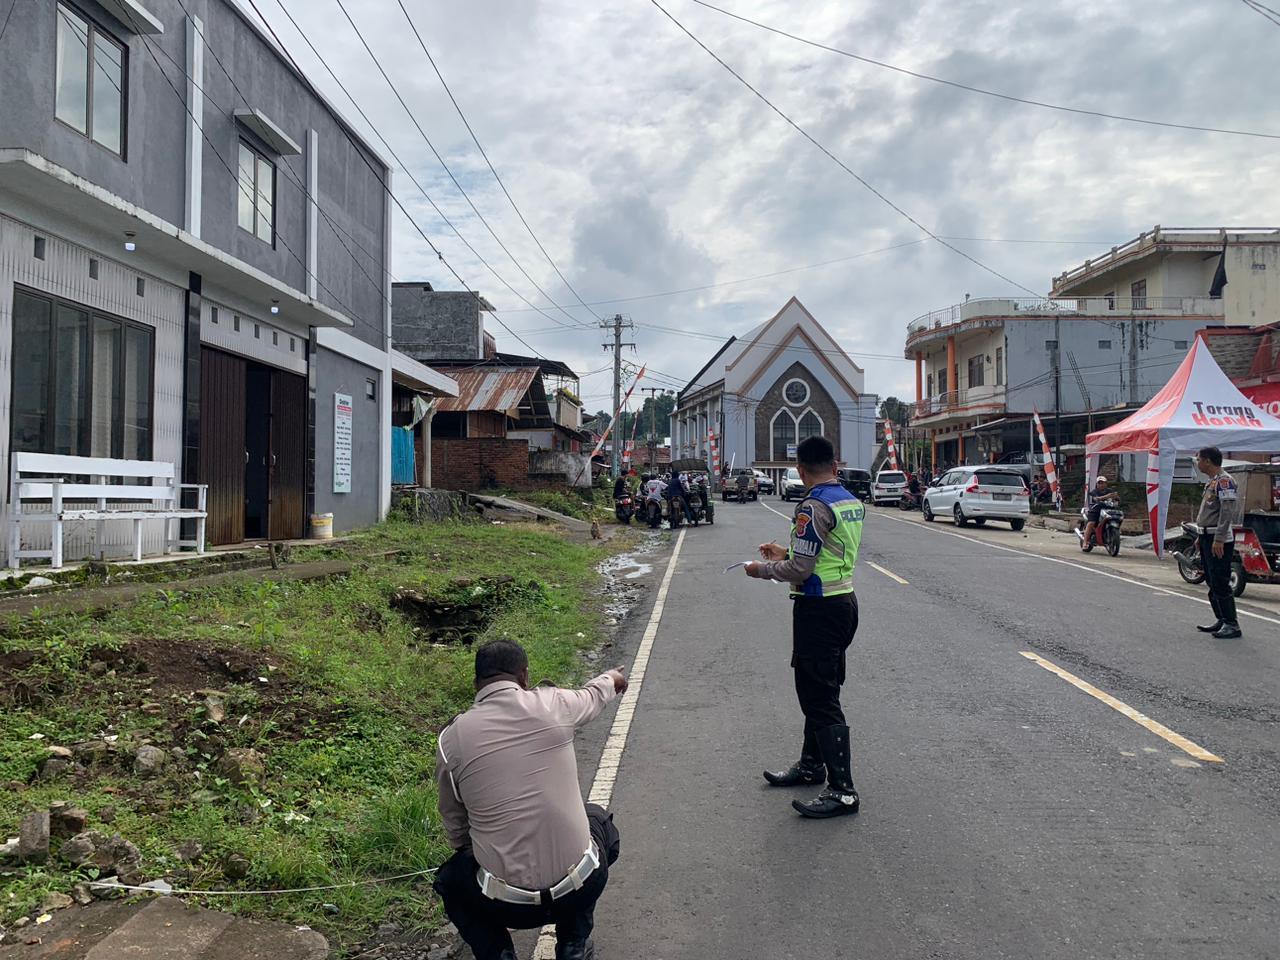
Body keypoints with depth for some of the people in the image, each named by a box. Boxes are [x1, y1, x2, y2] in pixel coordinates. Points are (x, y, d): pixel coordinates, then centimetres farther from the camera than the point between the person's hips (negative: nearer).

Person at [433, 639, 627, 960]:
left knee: (449, 879, 32)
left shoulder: (451, 739, -4)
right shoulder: (552, 705, -4)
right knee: (599, 820, 33)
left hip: (508, 905, 0)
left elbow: (456, 831, 9)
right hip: (579, 889, 1)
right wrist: (612, 679, 45)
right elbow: (593, 696, 22)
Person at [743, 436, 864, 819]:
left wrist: (763, 569, -4)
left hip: (819, 610, -10)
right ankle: (811, 764, 35)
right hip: (844, 601, 10)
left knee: (820, 698, -5)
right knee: (820, 691, 21)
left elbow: (800, 570, -21)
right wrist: (785, 554, 21)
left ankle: (843, 791, -3)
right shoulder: (852, 501, 9)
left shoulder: (814, 506, -20)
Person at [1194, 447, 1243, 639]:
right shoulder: (1212, 482, 18)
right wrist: (1202, 536, 23)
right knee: (1212, 582, 14)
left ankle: (1232, 624, -8)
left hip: (1220, 540, -11)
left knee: (1220, 583, -11)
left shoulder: (1224, 481, -14)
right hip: (1208, 538, 11)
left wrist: (1219, 539, -26)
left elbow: (1227, 511, -22)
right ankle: (1221, 620, 21)